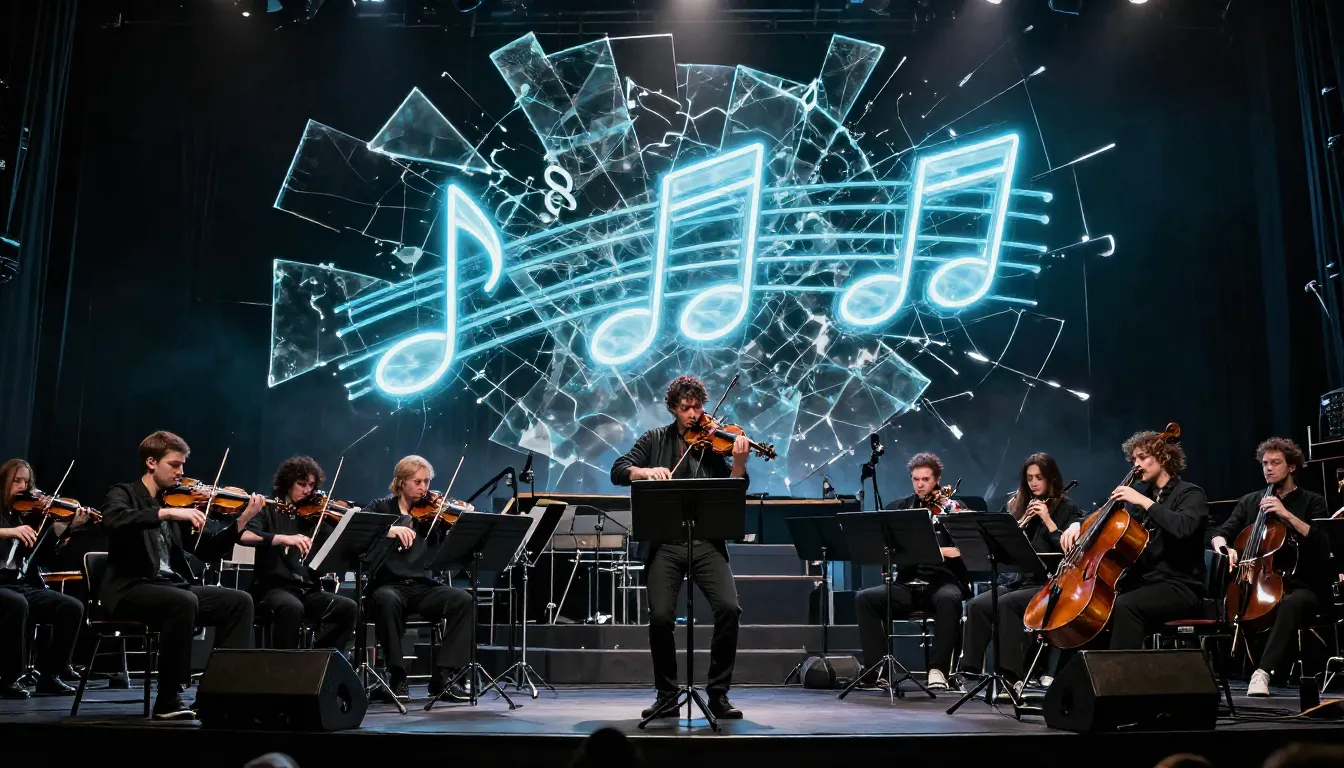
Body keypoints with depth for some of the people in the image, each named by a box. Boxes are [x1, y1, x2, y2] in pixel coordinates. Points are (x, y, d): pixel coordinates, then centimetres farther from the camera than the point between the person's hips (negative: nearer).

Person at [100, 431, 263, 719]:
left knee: (239, 601, -11)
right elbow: (114, 521, -26)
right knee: (184, 601, -35)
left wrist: (242, 521, -3)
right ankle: (169, 698, -24)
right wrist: (167, 512, -33)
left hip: (173, 586, 6)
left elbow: (207, 549, 10)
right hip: (130, 589, -6)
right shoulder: (123, 494, 1)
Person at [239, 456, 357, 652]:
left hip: (309, 589, 4)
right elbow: (244, 536, -16)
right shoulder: (268, 510, 5)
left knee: (347, 607, -23)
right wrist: (283, 538, -30)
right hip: (274, 587, -4)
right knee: (292, 607, -37)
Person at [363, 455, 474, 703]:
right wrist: (387, 530, -25)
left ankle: (444, 674, -17)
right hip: (387, 585, -2)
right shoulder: (381, 508, 7)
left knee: (463, 599, -23)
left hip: (424, 587, 3)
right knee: (387, 600, -37)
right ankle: (397, 676, -22)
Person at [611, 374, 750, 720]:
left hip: (706, 543, 0)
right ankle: (666, 696, 8)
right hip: (664, 544, 0)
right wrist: (647, 471, -16)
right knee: (660, 617, -14)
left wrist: (739, 461, -21)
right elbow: (618, 471, 3)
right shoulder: (655, 439, 12)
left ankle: (718, 694, 1)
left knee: (729, 608, -18)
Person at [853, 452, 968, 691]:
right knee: (864, 598, -22)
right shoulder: (898, 508, 14)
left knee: (949, 599, -37)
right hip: (907, 584, 2)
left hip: (943, 582, -2)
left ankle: (938, 668, -28)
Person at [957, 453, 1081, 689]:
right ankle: (970, 668, -21)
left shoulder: (1067, 509, 3)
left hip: (1049, 585, -5)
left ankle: (1010, 675, -32)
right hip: (1018, 581, 5)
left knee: (1006, 604, -33)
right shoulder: (1017, 505, 16)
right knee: (976, 605, -23)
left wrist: (1048, 520, -15)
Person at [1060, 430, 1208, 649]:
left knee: (1124, 605, -35)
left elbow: (1182, 528, -23)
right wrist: (1079, 524, 1)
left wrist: (1145, 502, -20)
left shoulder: (1190, 493, -2)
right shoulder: (1142, 496, 18)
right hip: (1141, 583, 7)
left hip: (1179, 588, -7)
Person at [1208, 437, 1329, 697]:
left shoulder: (1312, 502, 8)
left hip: (1300, 587, -3)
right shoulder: (1250, 501, 16)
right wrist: (1224, 547, -15)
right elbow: (1219, 535, 9)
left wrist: (1287, 514, -16)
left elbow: (1322, 542, -8)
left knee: (1291, 605, -39)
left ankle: (1262, 672, -46)